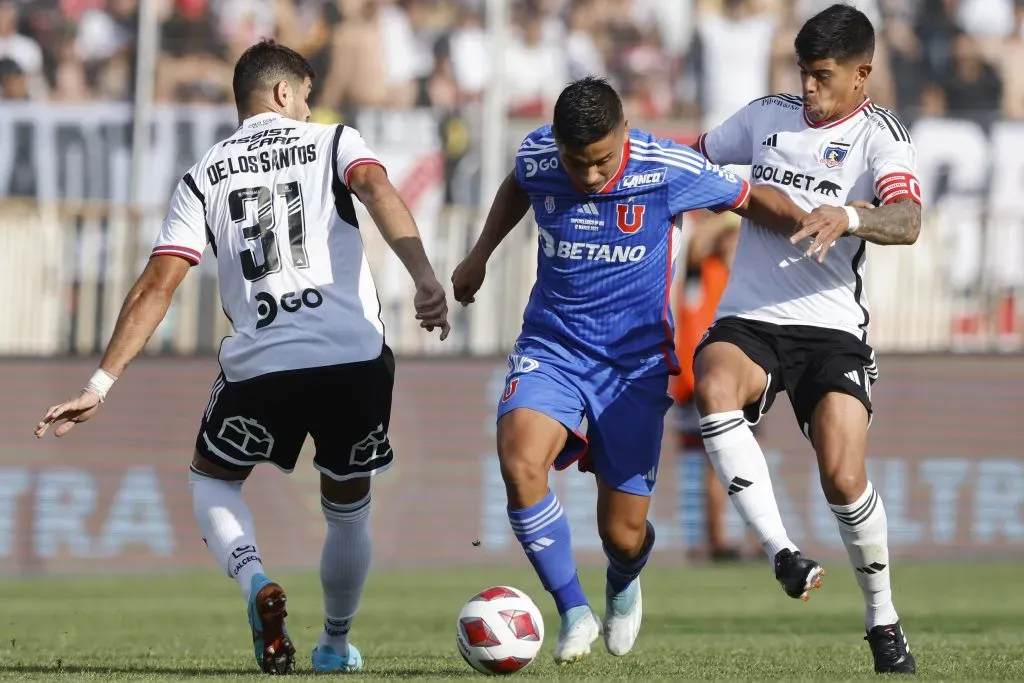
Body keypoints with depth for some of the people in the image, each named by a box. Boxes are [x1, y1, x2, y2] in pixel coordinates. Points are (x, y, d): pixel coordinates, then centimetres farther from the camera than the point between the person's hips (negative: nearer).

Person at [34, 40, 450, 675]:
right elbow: (378, 190, -13)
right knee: (349, 507, 24)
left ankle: (255, 580, -3)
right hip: (357, 359, 0)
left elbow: (156, 287, 6)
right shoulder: (334, 142, 11)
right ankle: (337, 646, 36)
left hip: (260, 365, 0)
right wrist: (425, 278, -26)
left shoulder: (204, 176, 14)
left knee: (212, 480, 25)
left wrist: (101, 385, 6)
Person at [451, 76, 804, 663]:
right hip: (553, 348, 1)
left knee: (623, 532, 0)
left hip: (636, 362, -1)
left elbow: (752, 199, -2)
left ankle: (624, 588, 40)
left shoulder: (670, 170, -17)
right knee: (520, 464, -28)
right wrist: (480, 256, 18)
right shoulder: (537, 158, -9)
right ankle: (575, 613, -11)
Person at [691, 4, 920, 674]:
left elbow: (906, 221, -20)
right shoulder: (767, 116, 14)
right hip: (746, 321, 3)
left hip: (830, 327, -3)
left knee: (844, 478, -16)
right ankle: (782, 554, -33)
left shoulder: (879, 134, -1)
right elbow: (699, 158, 33)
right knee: (715, 387, -33)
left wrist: (848, 216, -39)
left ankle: (883, 619, 7)